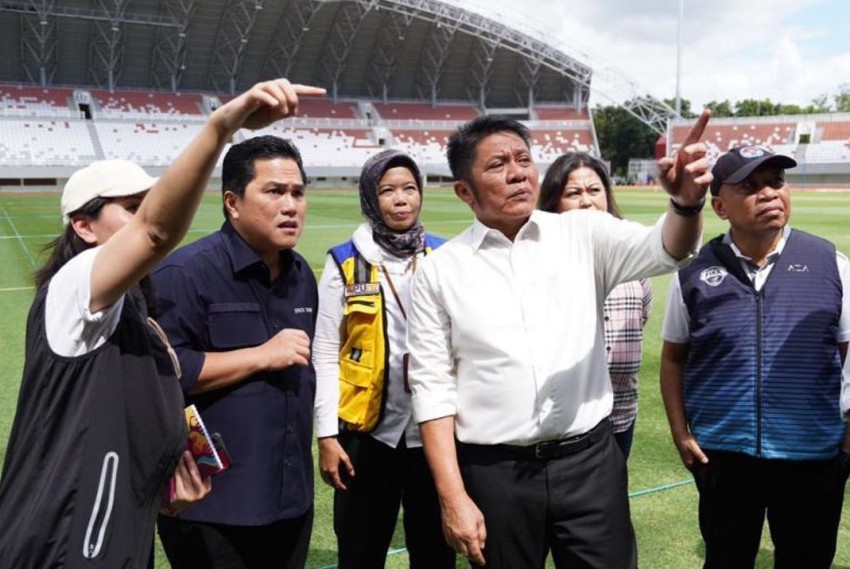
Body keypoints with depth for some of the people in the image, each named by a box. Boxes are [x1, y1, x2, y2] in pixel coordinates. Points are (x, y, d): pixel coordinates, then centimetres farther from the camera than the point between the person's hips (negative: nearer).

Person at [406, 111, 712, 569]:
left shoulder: (583, 234, 2)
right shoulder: (440, 271, -1)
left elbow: (662, 249, -14)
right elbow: (433, 388, -1)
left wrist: (685, 204, -37)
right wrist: (453, 498, -7)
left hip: (590, 461, 1)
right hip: (493, 472, 0)